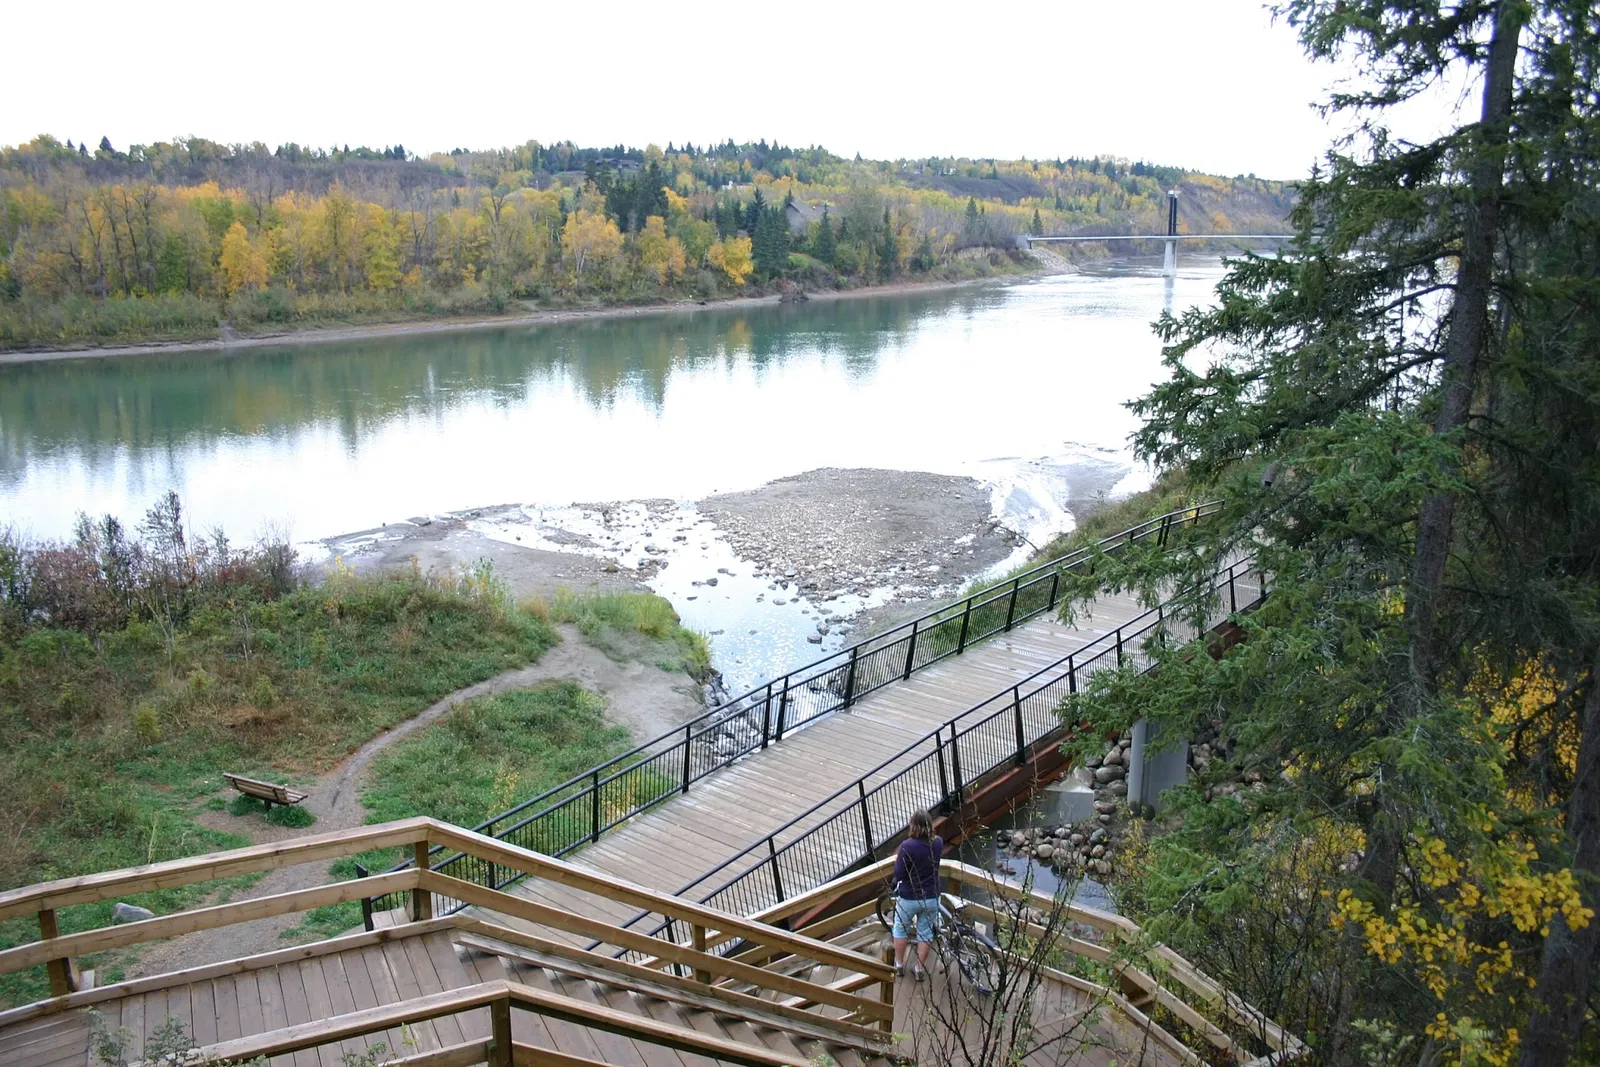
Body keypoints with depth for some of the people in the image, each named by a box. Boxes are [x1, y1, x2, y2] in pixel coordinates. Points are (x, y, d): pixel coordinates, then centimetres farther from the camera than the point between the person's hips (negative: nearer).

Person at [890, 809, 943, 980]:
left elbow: (899, 875, -19)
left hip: (909, 898, -3)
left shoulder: (907, 846, -25)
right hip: (931, 898, 3)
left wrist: (897, 860, -4)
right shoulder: (938, 842, -10)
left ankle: (899, 965, 34)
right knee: (925, 932, 18)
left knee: (900, 929, 21)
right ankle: (920, 969, 28)